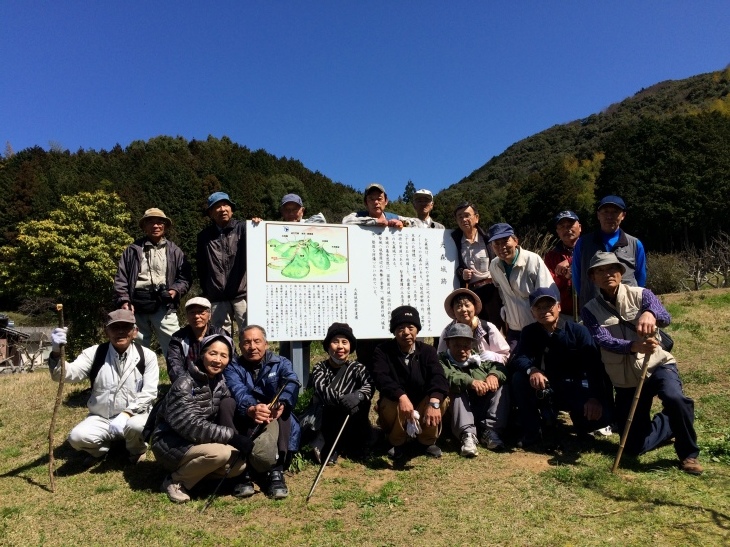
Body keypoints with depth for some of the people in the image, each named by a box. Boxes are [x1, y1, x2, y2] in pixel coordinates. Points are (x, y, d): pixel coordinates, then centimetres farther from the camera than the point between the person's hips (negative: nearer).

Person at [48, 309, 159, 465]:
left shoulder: (147, 356, -7)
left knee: (137, 426, -34)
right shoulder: (94, 353, -3)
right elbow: (68, 374, -17)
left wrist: (126, 415, -25)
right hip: (100, 418, 2)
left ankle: (136, 450, 4)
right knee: (77, 437, -25)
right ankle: (101, 449, 12)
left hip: (134, 415, -2)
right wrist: (57, 353, -36)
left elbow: (149, 393, -11)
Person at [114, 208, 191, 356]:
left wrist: (176, 290, -8)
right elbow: (121, 278, 10)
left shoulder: (174, 251, 13)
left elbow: (185, 277, 11)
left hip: (163, 306, -1)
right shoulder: (133, 250, 14)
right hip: (137, 305, 1)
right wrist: (124, 301, -3)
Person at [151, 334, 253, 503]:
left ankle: (191, 471, 6)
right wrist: (232, 436, -30)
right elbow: (190, 425, -29)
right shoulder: (184, 384, -20)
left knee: (239, 464, -14)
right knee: (220, 453, -31)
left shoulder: (220, 383, 3)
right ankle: (176, 481, -7)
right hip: (170, 443, -7)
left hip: (196, 443, 7)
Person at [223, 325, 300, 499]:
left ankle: (276, 472, -29)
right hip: (246, 423, 0)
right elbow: (238, 392, -18)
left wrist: (282, 404, -40)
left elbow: (292, 384, -16)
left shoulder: (281, 363, 8)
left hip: (278, 424, 1)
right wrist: (251, 409, -42)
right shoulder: (233, 368, 6)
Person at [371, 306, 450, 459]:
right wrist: (401, 396, -47)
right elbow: (381, 378, -27)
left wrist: (434, 402, -44)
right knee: (390, 404, -34)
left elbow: (438, 377, -23)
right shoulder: (383, 351, -9)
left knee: (442, 399, -27)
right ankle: (396, 442, -2)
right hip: (395, 404, -1)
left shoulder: (428, 351, -5)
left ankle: (428, 440, 1)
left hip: (423, 406, 2)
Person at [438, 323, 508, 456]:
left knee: (500, 388, -12)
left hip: (484, 411, 4)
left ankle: (490, 430, -22)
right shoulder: (442, 360, 6)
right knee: (457, 391, -27)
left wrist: (494, 375, -19)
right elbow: (447, 376, -17)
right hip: (458, 415, -4)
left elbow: (498, 367, 5)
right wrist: (470, 382, -33)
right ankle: (467, 434, -39)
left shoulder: (478, 359, 21)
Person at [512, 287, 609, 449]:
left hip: (575, 389, -1)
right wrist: (531, 370, -42)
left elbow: (594, 365, -20)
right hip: (546, 390, 1)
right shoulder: (529, 332, -3)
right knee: (518, 378, -26)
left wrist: (595, 397, -35)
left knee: (602, 415, -28)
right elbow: (519, 359, -18)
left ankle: (579, 421, 11)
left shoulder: (578, 330, -9)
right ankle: (532, 432, -11)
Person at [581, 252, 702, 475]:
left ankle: (689, 453, -8)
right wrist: (633, 346, -42)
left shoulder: (640, 295, -5)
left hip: (658, 365, -2)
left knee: (674, 398, -36)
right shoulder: (590, 310, -4)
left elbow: (665, 317, -24)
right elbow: (604, 341, -21)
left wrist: (650, 313, -49)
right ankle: (675, 424, 33)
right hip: (626, 381, 2)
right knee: (634, 446, 2)